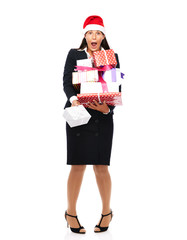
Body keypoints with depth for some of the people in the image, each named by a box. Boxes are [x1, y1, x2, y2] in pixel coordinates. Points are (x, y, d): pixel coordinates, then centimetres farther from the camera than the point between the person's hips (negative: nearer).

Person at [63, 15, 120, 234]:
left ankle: (107, 212, 21)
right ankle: (70, 212, 15)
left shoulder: (112, 56, 10)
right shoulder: (74, 54, 10)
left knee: (101, 166, 1)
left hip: (102, 117, 1)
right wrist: (73, 99, -21)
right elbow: (66, 81, 0)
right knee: (78, 166, -2)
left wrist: (108, 107, -15)